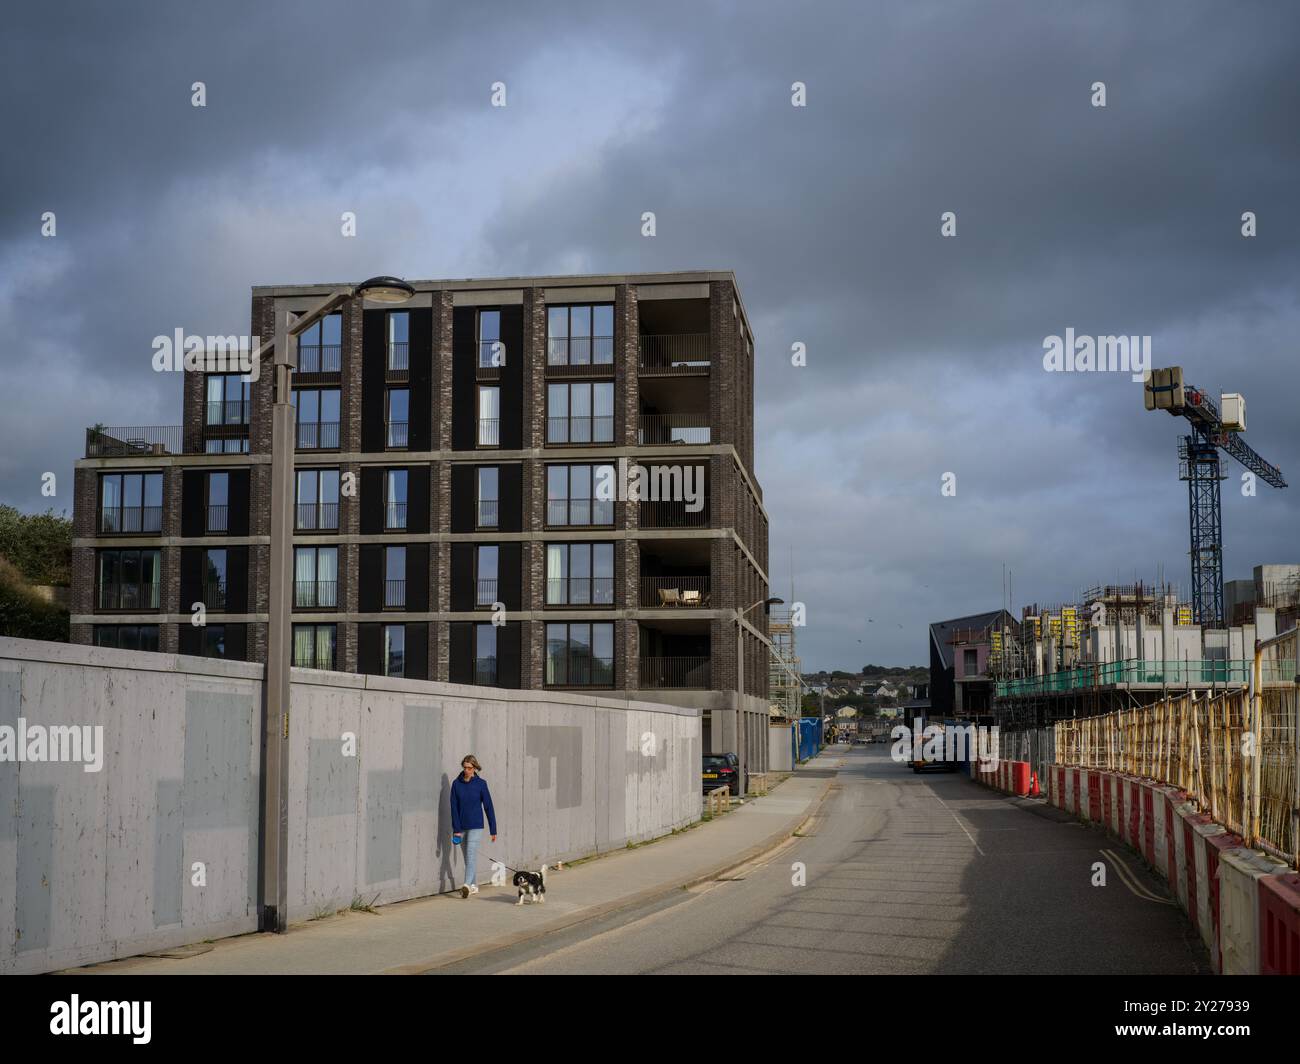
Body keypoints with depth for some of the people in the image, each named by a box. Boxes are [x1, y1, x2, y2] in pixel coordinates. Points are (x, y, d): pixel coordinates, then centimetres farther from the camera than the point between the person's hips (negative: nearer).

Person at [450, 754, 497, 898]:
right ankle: (473, 886, 20)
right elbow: (454, 807, -1)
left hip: (475, 826, -3)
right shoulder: (456, 783, 0)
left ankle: (467, 885, -22)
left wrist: (493, 830, -1)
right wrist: (456, 829, -8)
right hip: (461, 826, 3)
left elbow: (488, 807, -2)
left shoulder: (481, 784, -5)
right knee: (467, 858, 10)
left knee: (471, 856, -14)